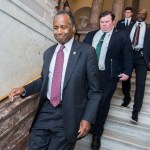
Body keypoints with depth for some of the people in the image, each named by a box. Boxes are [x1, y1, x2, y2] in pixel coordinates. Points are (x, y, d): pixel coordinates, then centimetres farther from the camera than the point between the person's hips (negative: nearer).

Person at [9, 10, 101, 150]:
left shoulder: (87, 51, -9)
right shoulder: (48, 52, 8)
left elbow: (94, 90, -6)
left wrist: (87, 118, -12)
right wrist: (24, 89, 2)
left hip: (69, 115, -4)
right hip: (46, 110, 4)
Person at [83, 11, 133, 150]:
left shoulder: (122, 36, 2)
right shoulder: (90, 35, 12)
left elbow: (128, 55, 0)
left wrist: (127, 72, -9)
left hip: (108, 76, -3)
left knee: (102, 105, 7)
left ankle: (96, 135, 25)